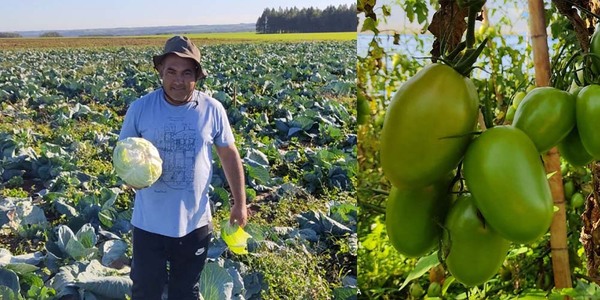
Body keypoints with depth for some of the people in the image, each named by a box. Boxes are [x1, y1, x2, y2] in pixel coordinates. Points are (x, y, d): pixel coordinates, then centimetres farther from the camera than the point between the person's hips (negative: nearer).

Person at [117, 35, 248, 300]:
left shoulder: (212, 110, -9)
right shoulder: (140, 108, -10)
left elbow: (229, 155, 4)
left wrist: (239, 203, 7)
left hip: (195, 222, 1)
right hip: (150, 223, 0)